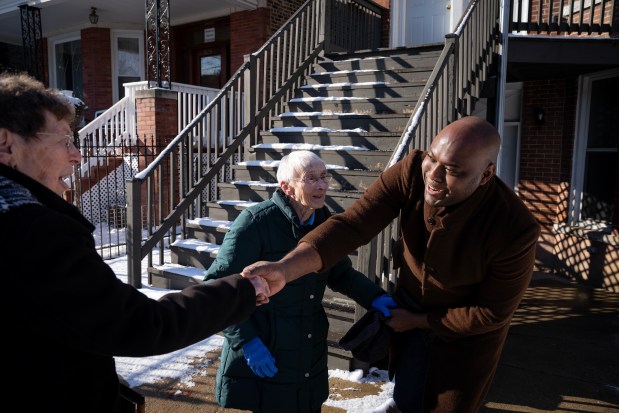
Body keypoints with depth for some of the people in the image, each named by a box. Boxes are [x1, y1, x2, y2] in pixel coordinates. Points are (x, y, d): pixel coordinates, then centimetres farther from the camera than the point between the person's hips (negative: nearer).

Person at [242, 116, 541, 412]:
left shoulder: (514, 230, -34)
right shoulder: (411, 171, -28)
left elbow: (492, 313, -20)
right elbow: (351, 226, -34)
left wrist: (417, 321, -14)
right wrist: (284, 269, -47)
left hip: (467, 330, -3)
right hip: (410, 303, 3)